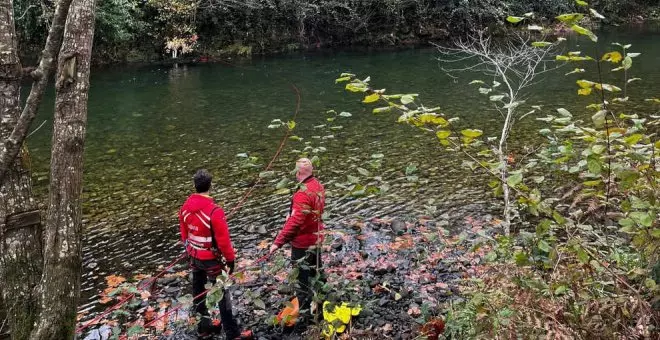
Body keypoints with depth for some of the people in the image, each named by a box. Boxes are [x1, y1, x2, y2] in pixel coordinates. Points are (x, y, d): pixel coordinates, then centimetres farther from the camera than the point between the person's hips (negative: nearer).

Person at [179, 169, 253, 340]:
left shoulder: (185, 207, -5)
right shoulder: (214, 211, -27)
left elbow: (184, 234, 8)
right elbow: (223, 240, -22)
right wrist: (230, 259, -10)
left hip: (194, 257, 7)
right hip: (212, 259, -7)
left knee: (198, 292, 19)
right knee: (222, 296, 4)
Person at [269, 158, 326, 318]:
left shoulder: (303, 194, -29)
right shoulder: (319, 186, -1)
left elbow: (294, 222, -34)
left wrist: (278, 242, -34)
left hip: (303, 242, -9)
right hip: (316, 238, 9)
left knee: (302, 276, 6)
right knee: (316, 270, 25)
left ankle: (304, 309, 17)